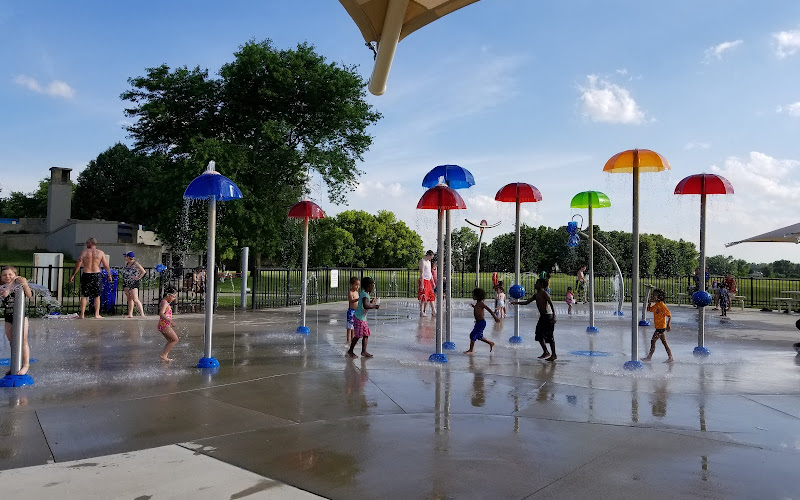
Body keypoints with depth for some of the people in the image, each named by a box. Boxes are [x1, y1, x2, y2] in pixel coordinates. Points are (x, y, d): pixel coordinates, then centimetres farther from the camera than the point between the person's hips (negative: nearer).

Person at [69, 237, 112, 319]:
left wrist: (73, 275, 5)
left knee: (84, 296, 8)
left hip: (86, 275, 0)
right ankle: (97, 314, 6)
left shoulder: (84, 252, 1)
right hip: (97, 275, 0)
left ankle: (82, 314, 6)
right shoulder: (101, 252, 2)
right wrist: (109, 275, 8)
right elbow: (106, 266, 0)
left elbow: (78, 265, -2)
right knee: (97, 296, 8)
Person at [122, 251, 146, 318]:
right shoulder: (126, 263, 12)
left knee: (135, 299, -14)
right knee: (129, 299, 9)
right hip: (126, 284, 8)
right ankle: (130, 314, 12)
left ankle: (142, 314, -16)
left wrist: (138, 278, -12)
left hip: (134, 284, -8)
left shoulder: (136, 264, -11)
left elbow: (143, 272, -13)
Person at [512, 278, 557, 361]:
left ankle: (554, 355, 5)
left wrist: (554, 317, -21)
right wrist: (516, 302, 7)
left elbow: (552, 305, -16)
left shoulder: (544, 294, -12)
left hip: (548, 317, -9)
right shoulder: (536, 295, 13)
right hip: (542, 317, 9)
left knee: (549, 336, -4)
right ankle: (546, 352, 21)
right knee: (539, 335, 10)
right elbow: (526, 302, 16)